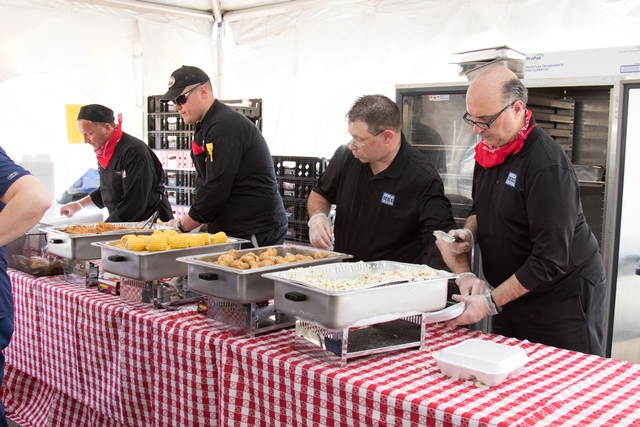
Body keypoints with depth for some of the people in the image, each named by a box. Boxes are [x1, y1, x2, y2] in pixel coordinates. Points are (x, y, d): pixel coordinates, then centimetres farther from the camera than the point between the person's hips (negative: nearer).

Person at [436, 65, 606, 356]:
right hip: (512, 293, 8)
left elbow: (550, 261, -26)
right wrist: (469, 233, -5)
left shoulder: (547, 166, -25)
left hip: (564, 297, -7)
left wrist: (491, 302, -23)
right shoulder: (488, 150, 2)